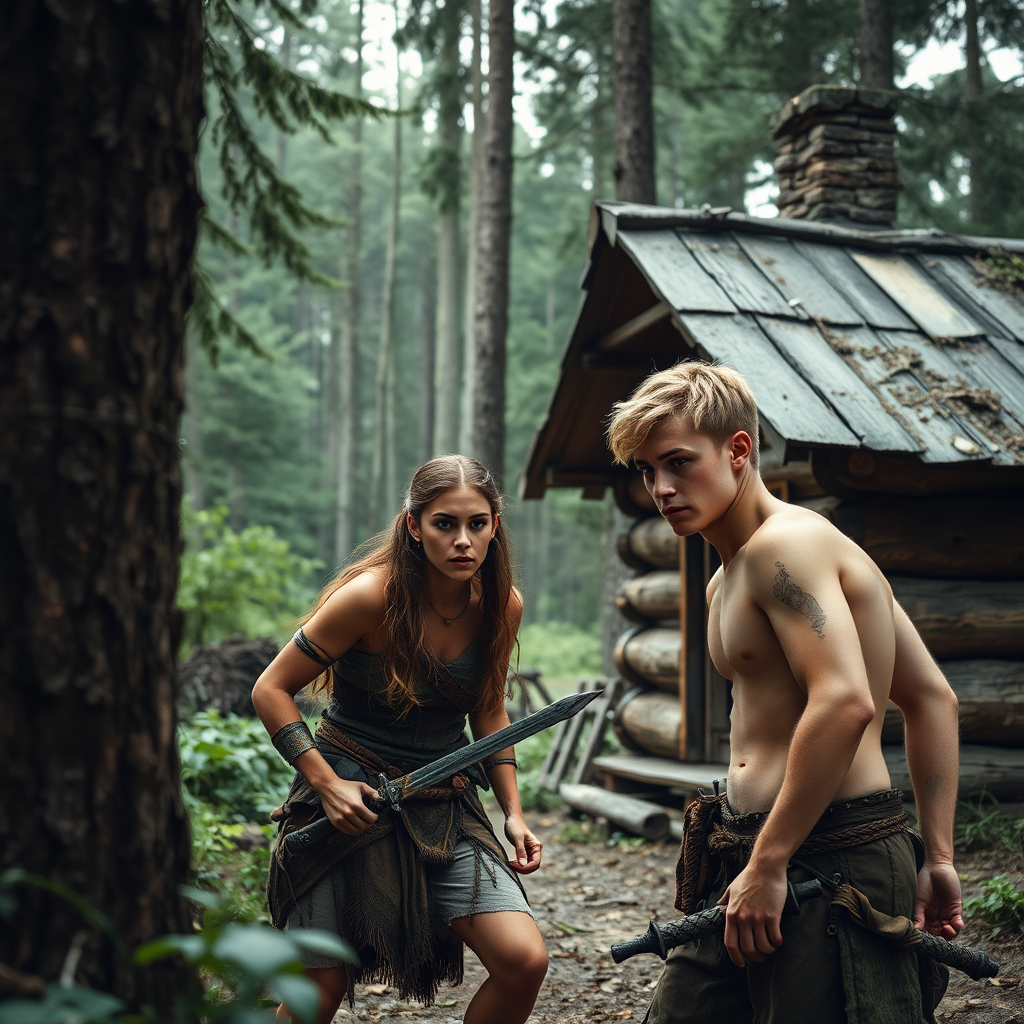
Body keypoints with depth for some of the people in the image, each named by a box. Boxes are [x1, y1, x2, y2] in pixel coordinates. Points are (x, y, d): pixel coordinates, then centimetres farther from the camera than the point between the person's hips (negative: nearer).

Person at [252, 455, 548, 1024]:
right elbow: (272, 690, -10)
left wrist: (513, 812, 6)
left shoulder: (502, 604, -3)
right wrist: (326, 783, -18)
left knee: (525, 961, -11)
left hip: (445, 809, 4)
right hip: (350, 803, -4)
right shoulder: (371, 595, -18)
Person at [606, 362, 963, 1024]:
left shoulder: (788, 542, -12)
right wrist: (938, 856, 13)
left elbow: (845, 702, -26)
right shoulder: (725, 582, 17)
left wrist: (768, 865, -21)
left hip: (831, 862, -10)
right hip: (751, 852, 10)